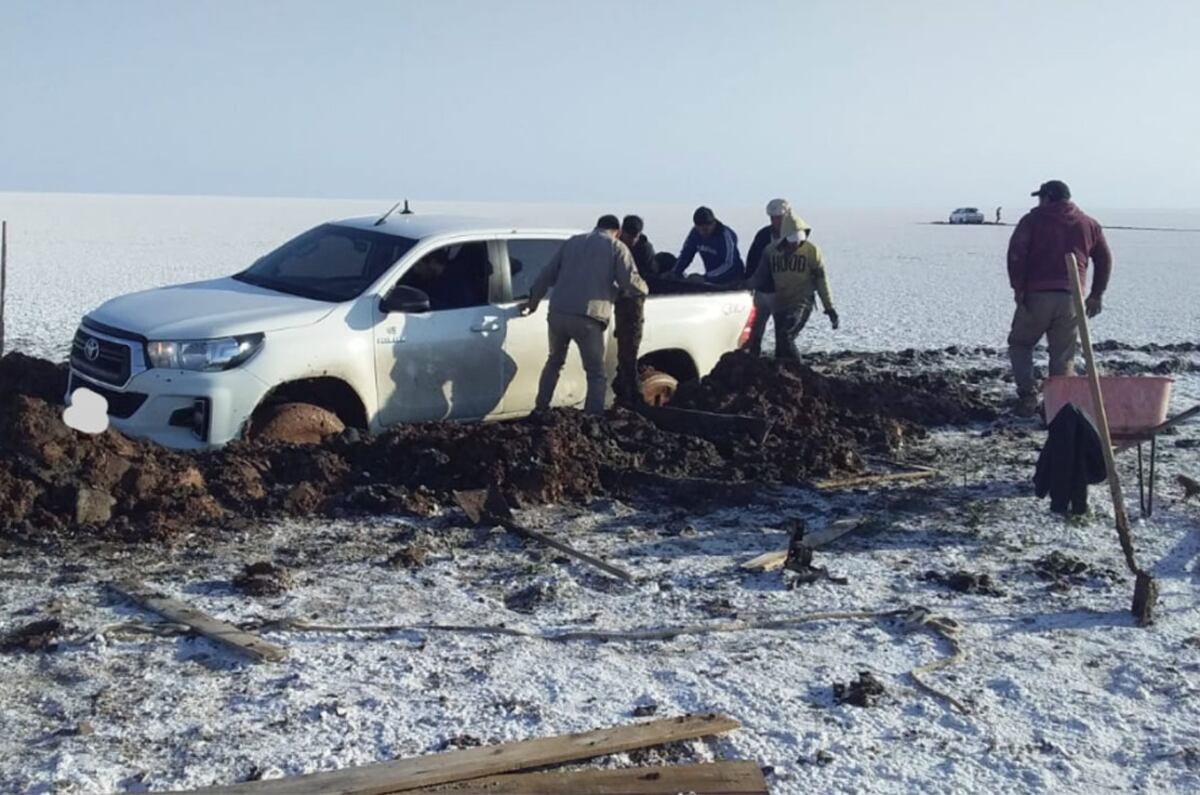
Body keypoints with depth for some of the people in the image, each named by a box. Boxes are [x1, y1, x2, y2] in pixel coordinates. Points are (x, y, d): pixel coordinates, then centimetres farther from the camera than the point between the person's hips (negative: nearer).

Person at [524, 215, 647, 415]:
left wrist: (534, 299, 31)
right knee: (596, 373, 5)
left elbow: (547, 275, 19)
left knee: (554, 362, 25)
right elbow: (631, 281, -3)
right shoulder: (616, 247, 6)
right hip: (588, 318, -5)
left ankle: (540, 409, 29)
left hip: (558, 313, 5)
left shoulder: (573, 242, 20)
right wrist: (643, 289, 19)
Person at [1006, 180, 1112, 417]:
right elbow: (1105, 259, 16)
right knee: (1063, 355, 8)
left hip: (1036, 295, -3)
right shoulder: (1089, 223, 16)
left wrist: (1018, 288, -6)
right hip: (1071, 298, 3)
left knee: (1020, 343, 12)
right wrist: (1096, 295, 20)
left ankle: (1027, 395, -3)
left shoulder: (1033, 219, 4)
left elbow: (1016, 252, -9)